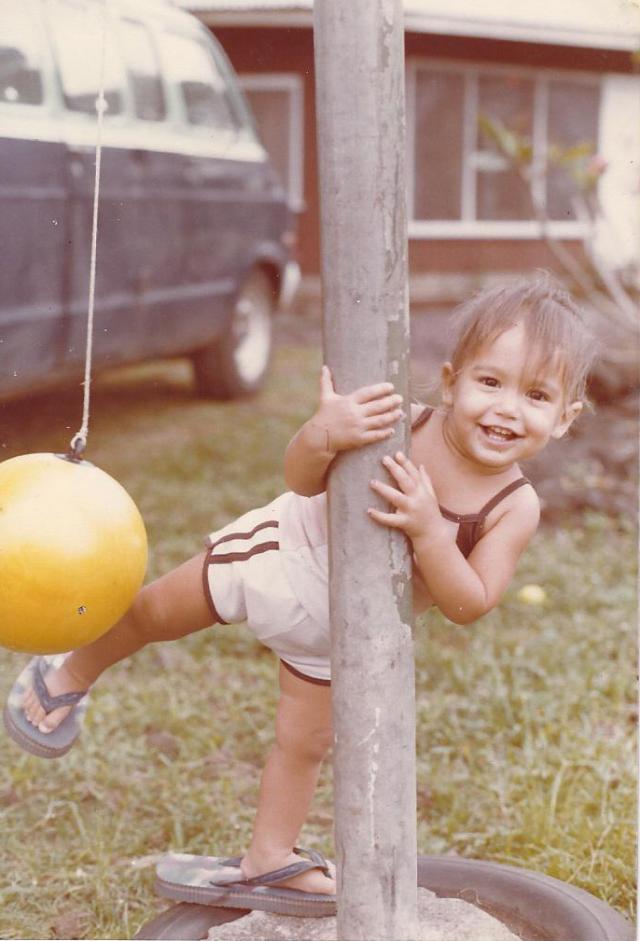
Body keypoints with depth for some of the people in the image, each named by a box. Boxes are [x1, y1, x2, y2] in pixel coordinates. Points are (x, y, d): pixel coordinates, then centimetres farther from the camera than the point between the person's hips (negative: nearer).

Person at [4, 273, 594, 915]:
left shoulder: (514, 509, -24)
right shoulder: (404, 426, -30)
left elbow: (468, 604, -29)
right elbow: (301, 480, -28)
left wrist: (428, 530, -45)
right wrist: (321, 436, -51)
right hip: (290, 551, -2)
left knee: (305, 745, 14)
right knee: (153, 614, 8)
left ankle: (269, 860, 37)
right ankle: (74, 675, 39)